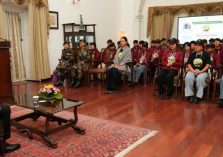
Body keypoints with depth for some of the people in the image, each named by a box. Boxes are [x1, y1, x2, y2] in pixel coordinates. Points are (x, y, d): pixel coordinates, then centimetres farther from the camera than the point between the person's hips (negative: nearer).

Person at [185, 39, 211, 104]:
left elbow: (208, 65, -1)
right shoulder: (192, 54, 16)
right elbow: (189, 64, 9)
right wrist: (193, 71, -10)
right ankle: (190, 95, -23)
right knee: (188, 77, -32)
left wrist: (201, 71, -16)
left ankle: (198, 96, -26)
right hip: (192, 71, 3)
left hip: (203, 71, -2)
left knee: (200, 79, -37)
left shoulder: (206, 54, 7)